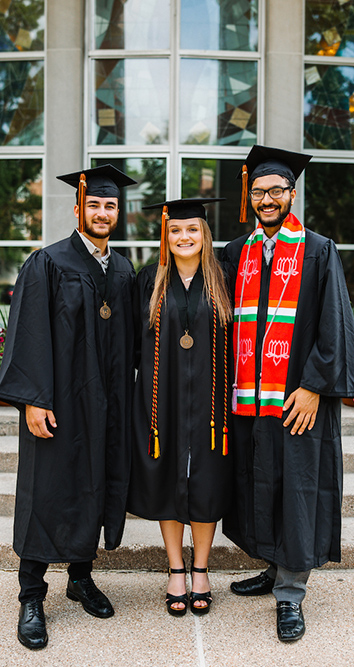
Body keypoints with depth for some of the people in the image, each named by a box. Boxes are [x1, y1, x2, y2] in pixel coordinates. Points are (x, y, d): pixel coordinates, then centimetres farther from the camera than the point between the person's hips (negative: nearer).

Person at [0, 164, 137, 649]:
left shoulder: (124, 271, 11)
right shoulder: (48, 264, -6)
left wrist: (125, 399, 10)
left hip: (108, 404, 5)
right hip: (59, 400, -5)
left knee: (95, 486, 13)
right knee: (48, 492, 1)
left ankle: (81, 576, 31)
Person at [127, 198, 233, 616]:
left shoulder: (220, 283, 4)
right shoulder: (150, 282, 4)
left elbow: (231, 345, 3)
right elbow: (136, 342, 5)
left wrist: (224, 400, -3)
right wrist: (151, 384, -3)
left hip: (207, 400, 0)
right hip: (163, 398, 0)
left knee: (206, 484, 6)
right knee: (167, 482, 6)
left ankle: (201, 570, 22)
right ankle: (176, 572, 21)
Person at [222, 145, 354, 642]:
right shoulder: (236, 253, 11)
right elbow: (229, 322, 13)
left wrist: (314, 387, -13)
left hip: (297, 397, -4)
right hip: (247, 396, 4)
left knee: (296, 487, 0)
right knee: (258, 486, 11)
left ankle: (290, 595, 12)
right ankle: (276, 569, 30)